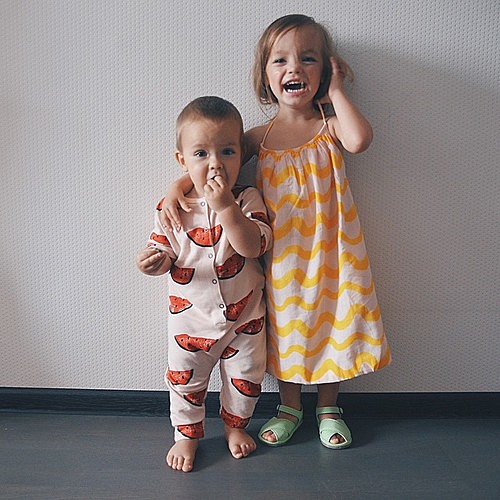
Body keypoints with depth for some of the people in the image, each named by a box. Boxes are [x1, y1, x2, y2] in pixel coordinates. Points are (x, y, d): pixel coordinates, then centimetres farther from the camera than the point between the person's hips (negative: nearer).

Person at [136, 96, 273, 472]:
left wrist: (225, 207, -34)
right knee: (185, 380, 15)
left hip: (244, 314, 0)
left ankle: (235, 425, 46)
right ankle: (187, 435, 41)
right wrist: (153, 262, -26)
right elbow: (164, 253, -3)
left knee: (246, 377, 18)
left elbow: (253, 247, -26)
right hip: (191, 316, 0)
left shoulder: (247, 199, -12)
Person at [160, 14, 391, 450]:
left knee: (332, 323, 11)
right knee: (286, 326, 14)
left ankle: (328, 408, 36)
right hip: (281, 256, 1)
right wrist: (178, 186, -12)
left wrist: (335, 91, -14)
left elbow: (359, 140, -26)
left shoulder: (329, 126, -4)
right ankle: (290, 406, 38)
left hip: (328, 249, -1)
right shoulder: (259, 137, 0)